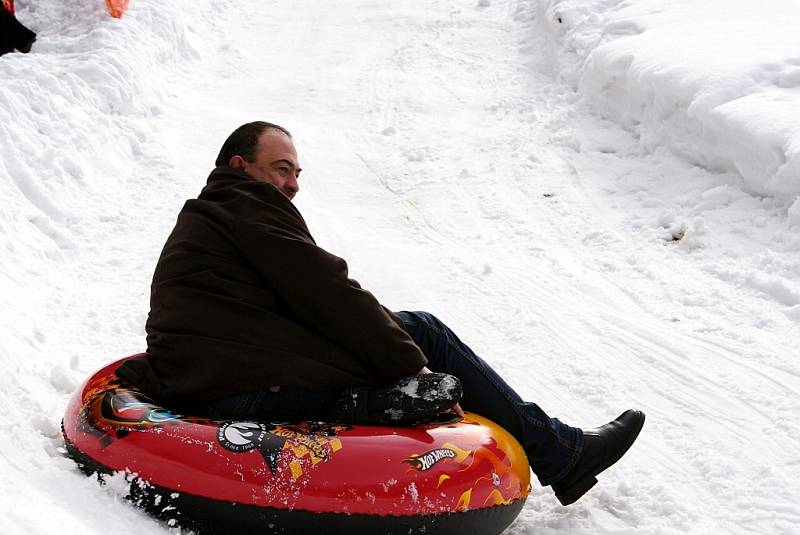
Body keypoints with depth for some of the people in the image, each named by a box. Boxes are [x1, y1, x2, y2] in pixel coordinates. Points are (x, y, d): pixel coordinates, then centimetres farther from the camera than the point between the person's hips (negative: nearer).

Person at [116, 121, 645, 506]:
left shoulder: (199, 220, 29)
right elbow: (326, 292, -12)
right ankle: (560, 454, 6)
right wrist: (414, 366, -8)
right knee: (423, 333, -1)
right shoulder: (247, 201, -2)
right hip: (253, 389, -10)